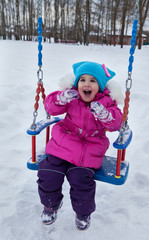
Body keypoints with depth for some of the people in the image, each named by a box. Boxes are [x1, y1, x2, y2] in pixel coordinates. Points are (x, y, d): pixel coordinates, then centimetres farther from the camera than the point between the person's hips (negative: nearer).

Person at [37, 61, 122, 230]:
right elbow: (50, 107, -3)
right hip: (64, 143, 2)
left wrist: (103, 113, -30)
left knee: (81, 179, -16)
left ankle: (83, 213, 20)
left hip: (90, 148, -2)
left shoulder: (106, 102, -1)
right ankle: (51, 205, 29)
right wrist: (62, 98, -24)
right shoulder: (71, 96, 2)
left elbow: (115, 124, -9)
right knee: (48, 174, -6)